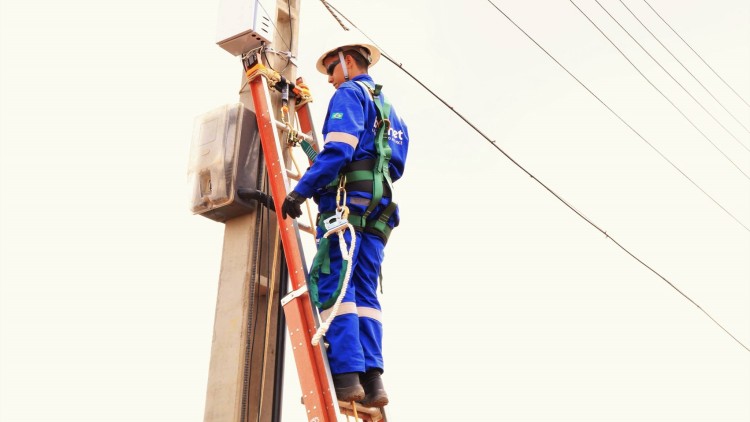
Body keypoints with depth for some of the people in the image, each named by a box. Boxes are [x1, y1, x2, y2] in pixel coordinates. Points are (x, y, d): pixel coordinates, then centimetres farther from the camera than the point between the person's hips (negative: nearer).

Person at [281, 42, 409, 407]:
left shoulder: (349, 93, 2)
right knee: (363, 291, 2)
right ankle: (371, 379, -7)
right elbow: (396, 166, 26)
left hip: (348, 197, -8)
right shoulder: (389, 110, 30)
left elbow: (338, 149, -13)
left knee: (333, 284, -13)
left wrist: (301, 191, -16)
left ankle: (346, 375, -21)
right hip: (379, 209, 9)